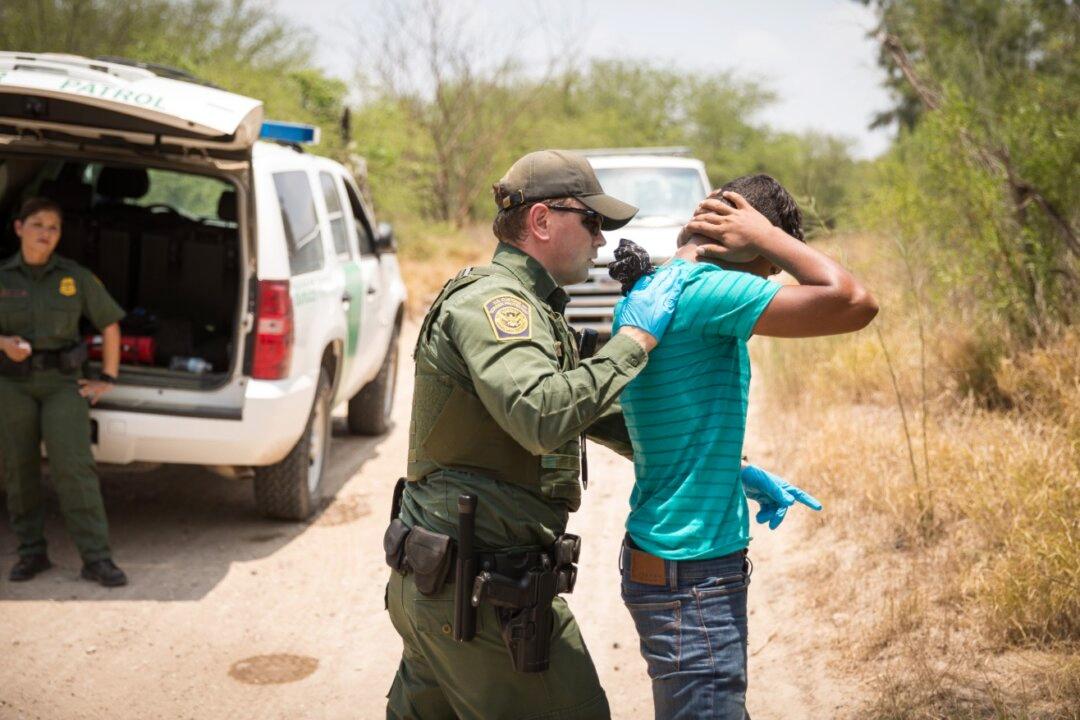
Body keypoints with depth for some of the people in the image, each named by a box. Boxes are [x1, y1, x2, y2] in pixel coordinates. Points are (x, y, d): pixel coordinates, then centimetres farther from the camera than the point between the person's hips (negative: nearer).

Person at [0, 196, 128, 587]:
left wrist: (107, 379, 5)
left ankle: (96, 558, -9)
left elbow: (110, 324, 9)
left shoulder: (76, 277, 0)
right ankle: (31, 552, 19)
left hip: (63, 383, -1)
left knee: (73, 467, -11)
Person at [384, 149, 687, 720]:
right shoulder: (489, 302, -16)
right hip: (480, 596, -10)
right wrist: (635, 338, -23)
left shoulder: (530, 310, 18)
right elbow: (544, 417, -34)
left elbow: (607, 415, 23)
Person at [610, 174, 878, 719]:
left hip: (667, 560, 10)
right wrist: (768, 236, -14)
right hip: (692, 577, -10)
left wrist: (743, 477, 17)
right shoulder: (706, 290, -20)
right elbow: (853, 303, -26)